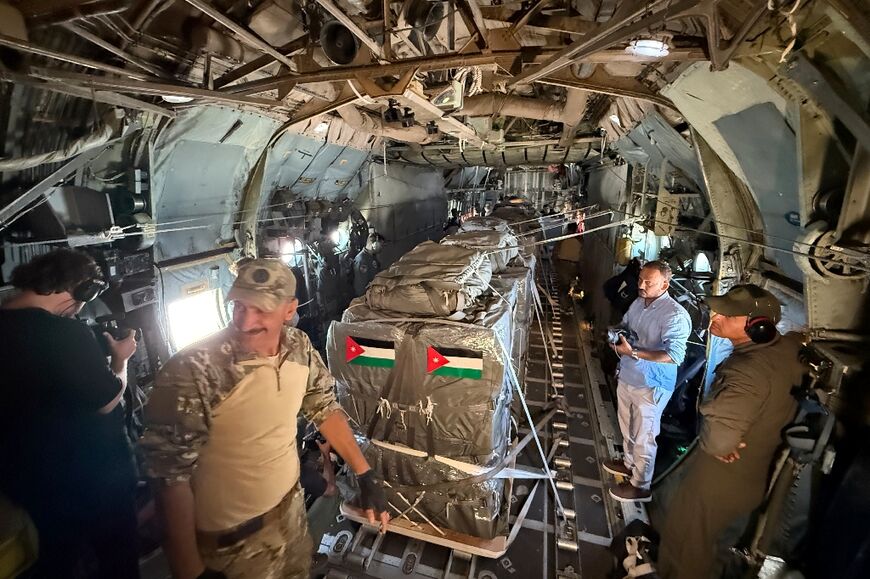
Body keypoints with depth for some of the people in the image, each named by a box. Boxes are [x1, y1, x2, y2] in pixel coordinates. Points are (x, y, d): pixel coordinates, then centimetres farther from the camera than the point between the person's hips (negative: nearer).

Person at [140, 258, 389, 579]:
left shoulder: (300, 347, -12)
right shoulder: (193, 371, -29)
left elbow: (325, 408, 1)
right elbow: (172, 474, -23)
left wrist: (365, 476, 1)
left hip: (291, 505, 5)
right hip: (231, 537, -5)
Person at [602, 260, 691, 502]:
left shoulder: (675, 315, -23)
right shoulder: (638, 303, 2)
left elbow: (675, 355, -31)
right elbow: (624, 325, 19)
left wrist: (633, 352, -35)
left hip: (650, 386, -8)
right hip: (627, 377, 8)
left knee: (644, 437, 9)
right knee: (627, 427, 26)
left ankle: (641, 486, 29)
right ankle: (629, 463, 50)